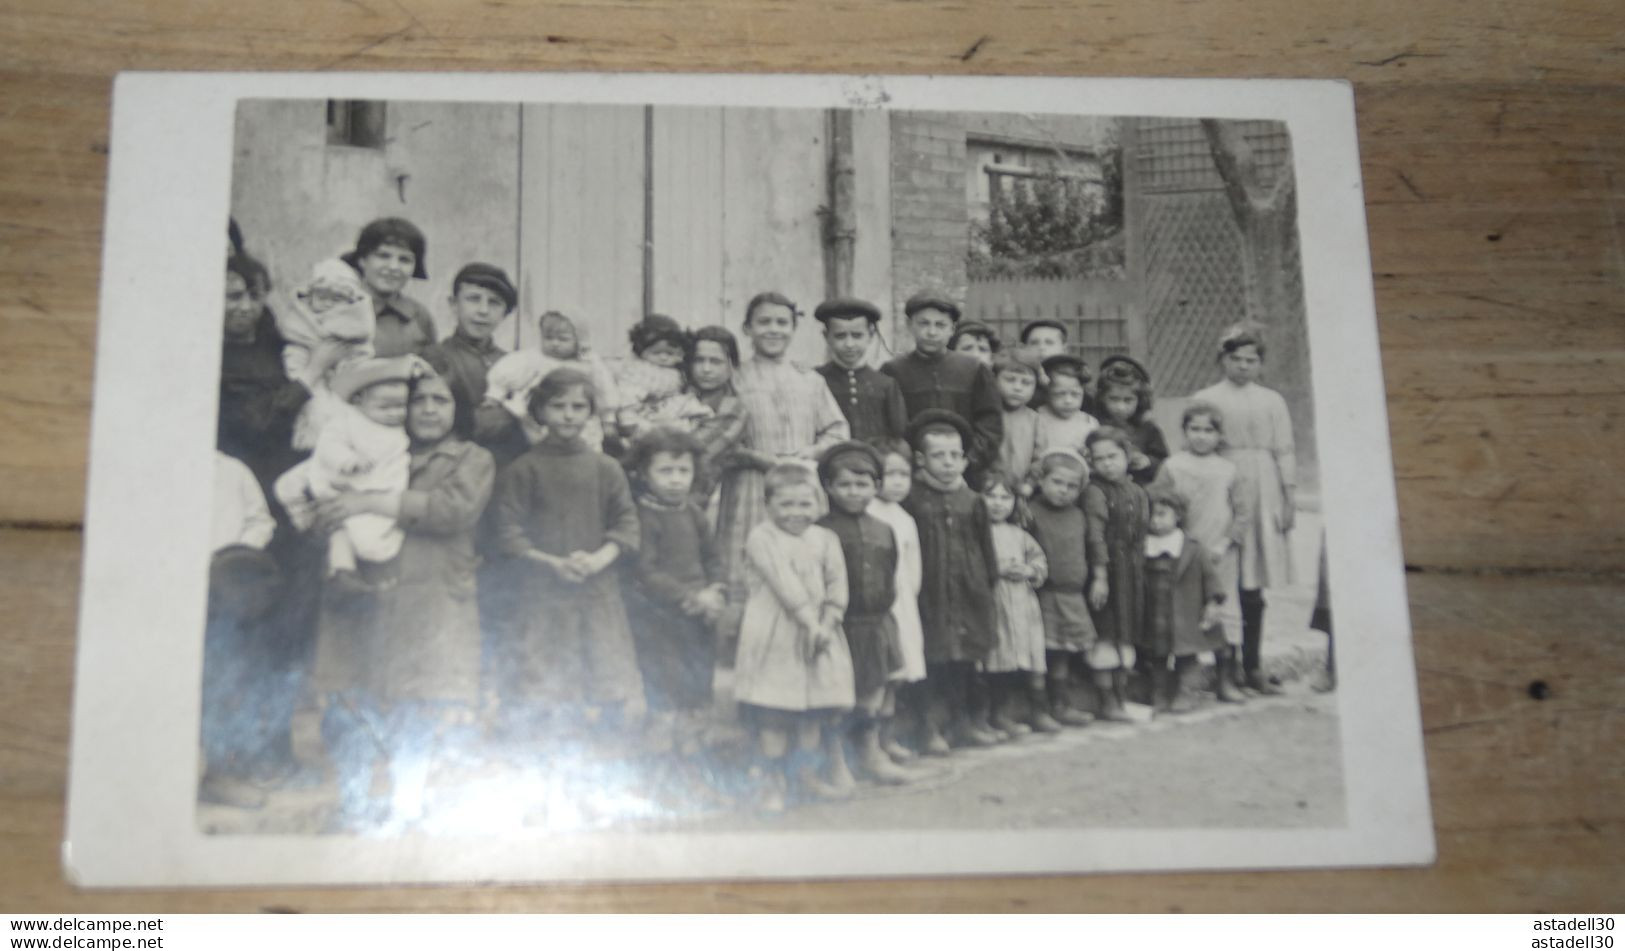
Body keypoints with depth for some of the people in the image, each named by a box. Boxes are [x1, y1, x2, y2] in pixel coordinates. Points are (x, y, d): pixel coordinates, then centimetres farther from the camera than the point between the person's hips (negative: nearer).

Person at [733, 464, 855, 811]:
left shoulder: (825, 539, 8)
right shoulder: (762, 538, -7)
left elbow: (837, 585, 1)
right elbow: (784, 583, -15)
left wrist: (826, 625, -13)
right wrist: (810, 622, -21)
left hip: (818, 636, 4)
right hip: (774, 637, -4)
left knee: (813, 711, 10)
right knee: (772, 716, -2)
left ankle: (806, 775, 25)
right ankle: (773, 782, 9)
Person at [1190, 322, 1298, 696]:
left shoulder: (1272, 401, 14)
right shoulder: (1206, 399, 4)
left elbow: (1285, 451, 12)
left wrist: (1290, 496, 5)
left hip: (1263, 495, 3)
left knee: (1253, 588, 3)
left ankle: (1252, 668, 10)